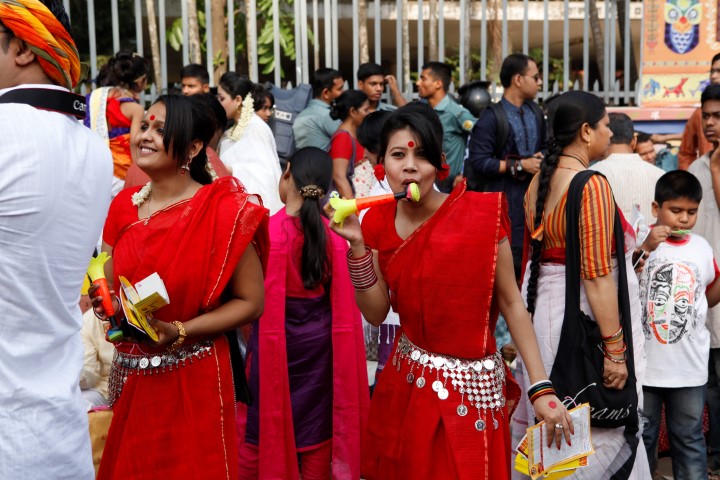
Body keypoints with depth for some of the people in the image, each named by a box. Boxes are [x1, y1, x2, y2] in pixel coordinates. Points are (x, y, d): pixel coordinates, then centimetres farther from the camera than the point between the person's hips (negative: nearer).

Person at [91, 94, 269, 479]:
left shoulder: (223, 210, -13)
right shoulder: (124, 205, 4)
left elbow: (251, 301, -11)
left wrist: (178, 331, -20)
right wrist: (104, 302, -5)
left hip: (193, 380, -5)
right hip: (130, 377, 6)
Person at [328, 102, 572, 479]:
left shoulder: (480, 214, -16)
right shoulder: (378, 223, -2)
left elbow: (512, 303, -10)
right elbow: (376, 313, -1)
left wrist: (542, 388, -13)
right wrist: (357, 244, -13)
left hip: (471, 387, -4)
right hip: (405, 382, 5)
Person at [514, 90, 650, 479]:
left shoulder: (538, 181, 6)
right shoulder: (592, 185, -19)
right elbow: (597, 276, -21)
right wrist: (614, 351, -17)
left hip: (541, 307, 9)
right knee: (595, 430, 5)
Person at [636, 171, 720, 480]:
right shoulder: (641, 243, -8)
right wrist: (645, 249, -26)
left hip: (690, 366, 3)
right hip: (645, 362, -3)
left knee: (689, 438, 11)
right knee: (642, 435, 12)